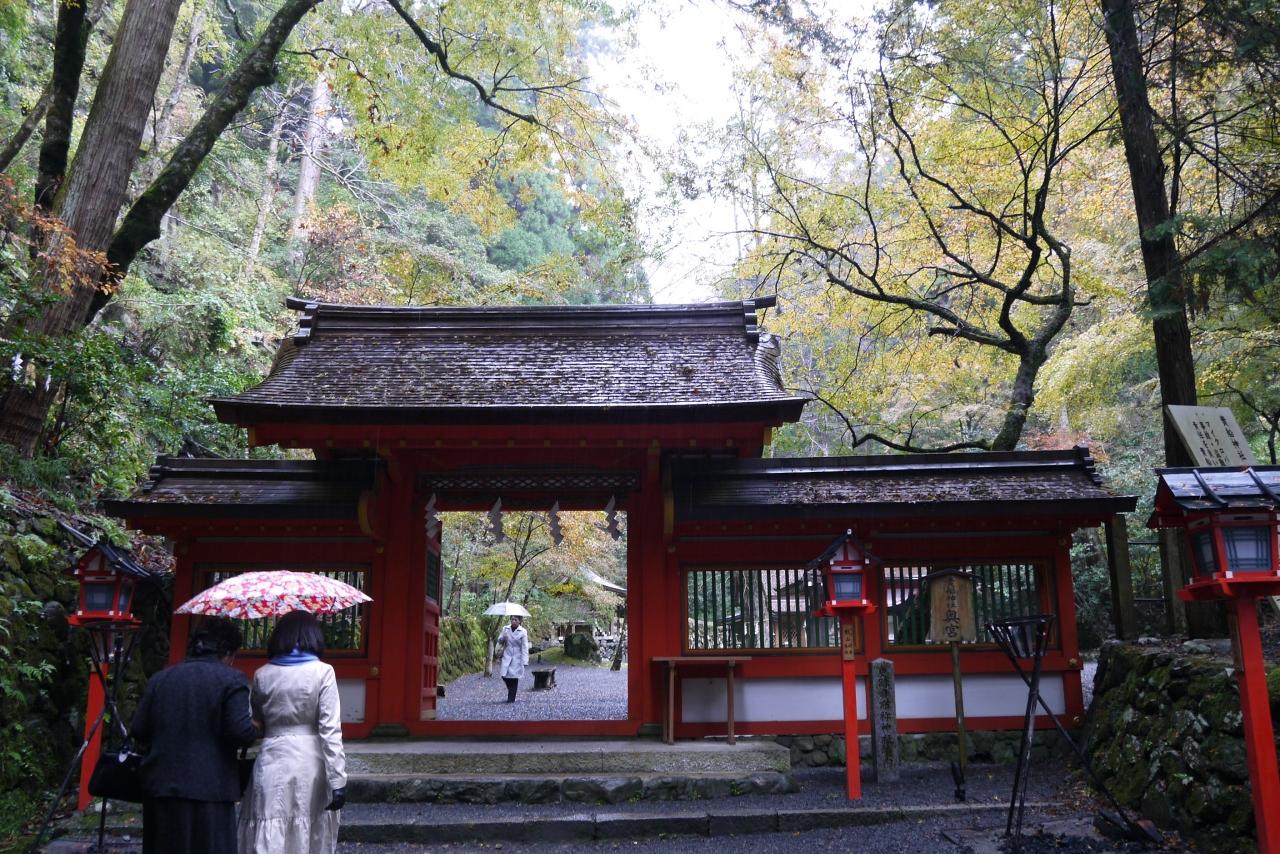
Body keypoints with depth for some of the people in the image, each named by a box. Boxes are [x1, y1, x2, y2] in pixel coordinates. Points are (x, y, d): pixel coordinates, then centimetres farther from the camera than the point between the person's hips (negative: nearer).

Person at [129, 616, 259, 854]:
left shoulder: (160, 678, 8)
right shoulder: (231, 679, -7)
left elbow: (138, 734, 8)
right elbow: (241, 732, -16)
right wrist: (256, 730, 4)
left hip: (160, 788, 5)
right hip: (208, 790, -5)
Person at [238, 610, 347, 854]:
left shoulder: (262, 675, 3)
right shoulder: (323, 672, -6)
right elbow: (330, 731, -11)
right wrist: (338, 781, -10)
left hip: (272, 762, 2)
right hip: (310, 762, -2)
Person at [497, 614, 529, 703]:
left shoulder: (523, 632, -6)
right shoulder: (506, 629, 5)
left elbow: (524, 647, -7)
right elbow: (499, 640, 8)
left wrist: (524, 661, -12)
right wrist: (503, 637, -16)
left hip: (517, 658, -3)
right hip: (506, 657, 3)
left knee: (514, 677, -2)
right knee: (504, 675, -2)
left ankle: (511, 698, 10)